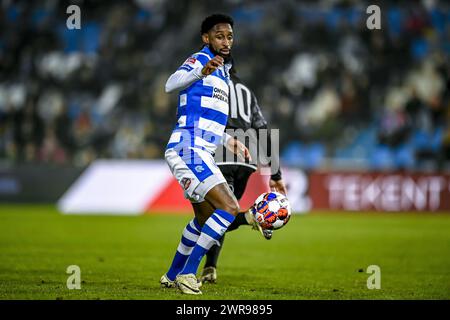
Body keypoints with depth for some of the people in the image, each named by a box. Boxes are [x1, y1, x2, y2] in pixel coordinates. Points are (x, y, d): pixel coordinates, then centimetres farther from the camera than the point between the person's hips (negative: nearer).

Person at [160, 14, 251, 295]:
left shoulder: (223, 72, 22)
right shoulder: (200, 60, -7)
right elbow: (172, 85, -28)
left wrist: (228, 140, 25)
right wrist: (201, 72, -45)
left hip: (201, 153, 10)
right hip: (188, 148, -10)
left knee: (205, 217, 22)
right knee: (229, 208, -19)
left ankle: (173, 275, 33)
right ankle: (187, 273, -17)